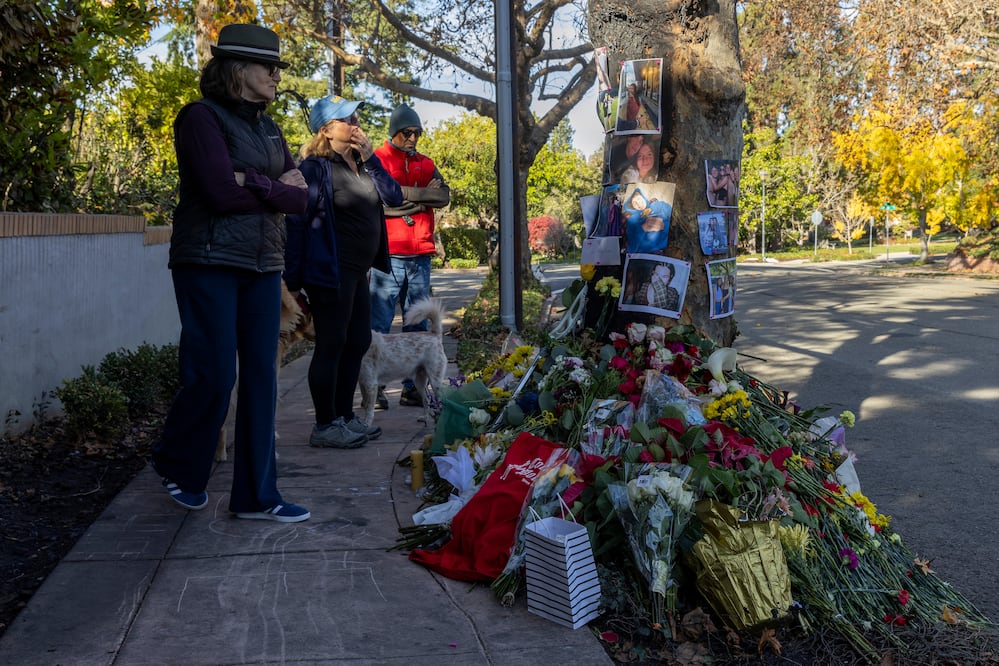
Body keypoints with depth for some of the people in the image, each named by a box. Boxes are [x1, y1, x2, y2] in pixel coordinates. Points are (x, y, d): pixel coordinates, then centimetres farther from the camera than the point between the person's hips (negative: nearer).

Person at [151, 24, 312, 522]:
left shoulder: (267, 127, 15)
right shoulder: (202, 117, -6)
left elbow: (300, 195, 5)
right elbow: (222, 192, -17)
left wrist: (254, 183, -13)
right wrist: (277, 189, -5)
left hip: (263, 265, 7)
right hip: (210, 262, -7)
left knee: (261, 378, 4)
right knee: (213, 375, -5)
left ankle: (256, 495, 11)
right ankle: (177, 467, 22)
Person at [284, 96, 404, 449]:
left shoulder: (360, 164, 13)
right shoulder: (317, 167, -13)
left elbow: (394, 197, 5)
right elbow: (297, 220, -17)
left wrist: (369, 158, -4)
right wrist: (294, 279, -20)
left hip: (357, 271, 9)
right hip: (331, 271, -9)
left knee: (358, 341, 14)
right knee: (332, 344, -3)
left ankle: (345, 416, 26)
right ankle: (324, 426, 6)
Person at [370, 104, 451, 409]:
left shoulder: (425, 164, 18)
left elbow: (443, 196, 4)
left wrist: (406, 195, -8)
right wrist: (421, 196, -7)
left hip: (420, 255, 6)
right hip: (389, 254, -6)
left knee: (417, 325, 8)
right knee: (379, 324, -5)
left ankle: (413, 387, 14)